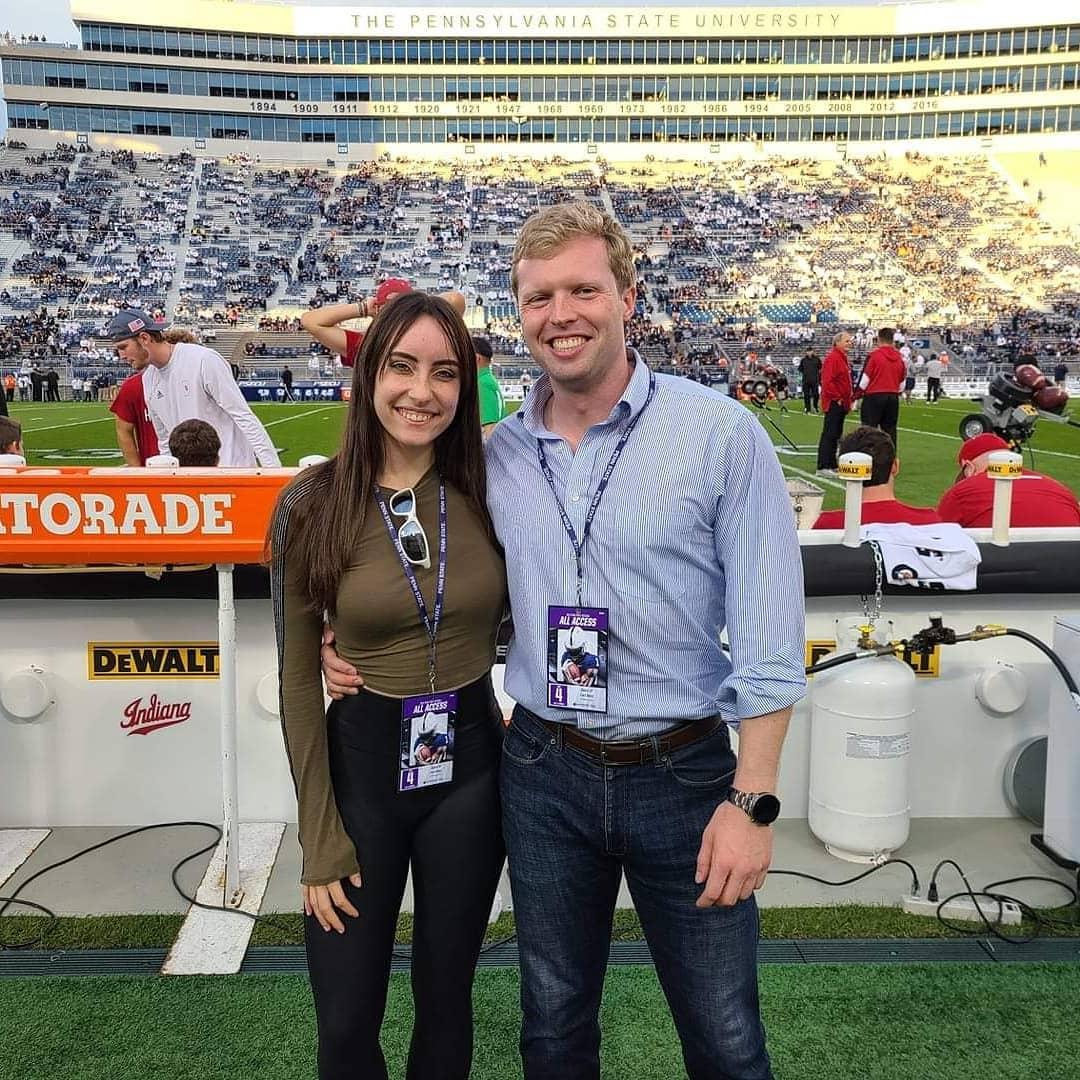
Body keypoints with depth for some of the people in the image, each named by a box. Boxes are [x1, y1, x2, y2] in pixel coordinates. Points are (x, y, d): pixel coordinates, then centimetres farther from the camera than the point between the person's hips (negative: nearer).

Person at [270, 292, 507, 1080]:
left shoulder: (487, 491, -6)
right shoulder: (312, 505, -10)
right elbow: (298, 681, -6)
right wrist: (321, 839, -6)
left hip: (470, 765, 2)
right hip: (360, 763, -1)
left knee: (446, 999, 18)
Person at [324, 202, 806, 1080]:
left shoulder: (720, 433, -11)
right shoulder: (498, 453, 1)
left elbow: (767, 637, -11)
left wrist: (752, 800, -14)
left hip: (683, 773, -3)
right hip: (543, 772, 4)